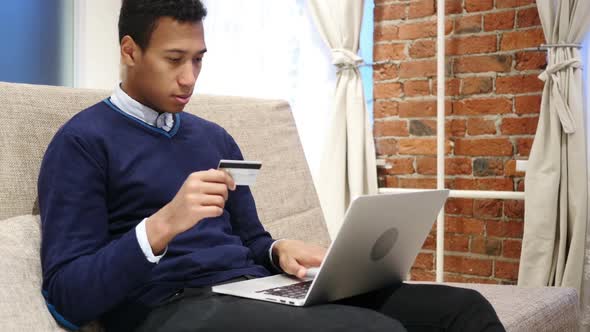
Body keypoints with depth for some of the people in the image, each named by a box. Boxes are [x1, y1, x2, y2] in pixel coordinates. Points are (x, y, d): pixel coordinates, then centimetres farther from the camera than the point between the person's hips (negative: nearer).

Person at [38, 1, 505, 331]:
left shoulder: (215, 138, 21)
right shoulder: (83, 141, 1)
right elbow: (67, 294, -7)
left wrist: (280, 249, -1)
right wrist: (161, 225, -22)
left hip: (254, 290, 7)